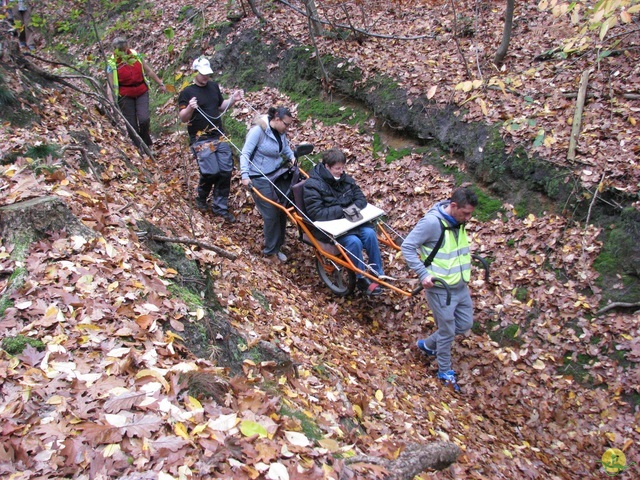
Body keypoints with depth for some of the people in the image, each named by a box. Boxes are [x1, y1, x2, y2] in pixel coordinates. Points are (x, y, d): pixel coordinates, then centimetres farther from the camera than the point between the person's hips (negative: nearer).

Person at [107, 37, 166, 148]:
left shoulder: (136, 55, -1)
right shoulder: (112, 64, -10)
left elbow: (149, 71, 12)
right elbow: (110, 85, -12)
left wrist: (160, 84, 17)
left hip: (142, 92, 1)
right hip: (125, 96, -1)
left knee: (144, 119, -15)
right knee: (132, 124, 3)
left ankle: (146, 140, 15)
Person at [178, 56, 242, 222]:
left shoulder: (214, 86, 10)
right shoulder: (187, 92, -6)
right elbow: (183, 118, -10)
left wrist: (233, 99, 3)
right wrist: (190, 108, -30)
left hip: (219, 137, 6)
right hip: (201, 140, -5)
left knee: (226, 171, 0)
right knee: (210, 172, -12)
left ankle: (220, 207, 14)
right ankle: (201, 198, 19)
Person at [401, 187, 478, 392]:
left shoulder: (458, 222, 1)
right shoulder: (432, 222, -23)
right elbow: (407, 246, -20)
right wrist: (423, 274, -23)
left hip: (461, 286, 8)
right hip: (440, 289, -8)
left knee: (465, 324, 18)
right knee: (447, 331, 6)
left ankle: (428, 344, 37)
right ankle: (445, 371, 29)